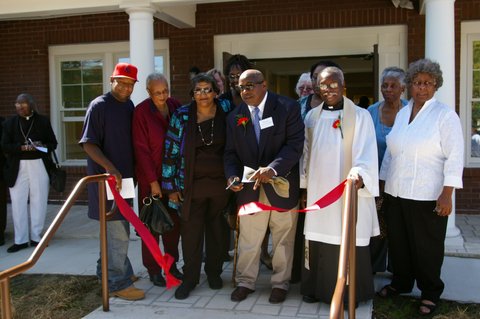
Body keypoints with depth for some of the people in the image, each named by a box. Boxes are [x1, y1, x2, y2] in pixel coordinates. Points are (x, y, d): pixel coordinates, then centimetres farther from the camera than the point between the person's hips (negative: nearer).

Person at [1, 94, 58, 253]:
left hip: (39, 166, 0)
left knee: (39, 202, 5)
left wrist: (41, 146, -15)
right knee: (18, 202, 1)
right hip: (17, 167, 0)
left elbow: (53, 143, 5)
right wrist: (21, 147, -19)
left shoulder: (43, 121, 4)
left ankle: (36, 237, 17)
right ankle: (20, 240, 10)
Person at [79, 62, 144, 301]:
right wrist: (110, 167, -25)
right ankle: (118, 283, 7)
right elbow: (88, 144, -16)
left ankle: (108, 269, 34)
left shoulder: (129, 105, 9)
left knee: (117, 228, 18)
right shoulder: (99, 106, -12)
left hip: (124, 176, 8)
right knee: (118, 231, -4)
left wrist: (129, 171, 10)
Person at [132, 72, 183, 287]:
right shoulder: (141, 112, -11)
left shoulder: (175, 106, 2)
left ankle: (172, 264, 25)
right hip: (151, 177, -4)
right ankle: (153, 269, 17)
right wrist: (153, 181, -12)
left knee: (174, 222, 11)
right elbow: (141, 149, -11)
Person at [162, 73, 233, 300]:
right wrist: (171, 186, -3)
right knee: (190, 232, 3)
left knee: (217, 230, 11)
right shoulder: (182, 116, -3)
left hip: (220, 183, 1)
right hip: (192, 185, -1)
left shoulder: (226, 110, 1)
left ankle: (214, 273, 30)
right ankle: (190, 278, 18)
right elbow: (171, 151, -1)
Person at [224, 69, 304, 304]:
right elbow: (231, 152, 6)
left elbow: (295, 144, -15)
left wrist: (272, 168, -28)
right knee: (248, 239, 11)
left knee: (283, 238, 12)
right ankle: (245, 281, 29)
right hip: (249, 188, 3)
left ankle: (280, 283, 29)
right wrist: (232, 176, -13)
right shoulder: (235, 117, 4)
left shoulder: (287, 107, -8)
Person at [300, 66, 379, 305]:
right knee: (317, 242, 10)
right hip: (318, 191, 4)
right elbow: (306, 154, 13)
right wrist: (303, 187, 11)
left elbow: (366, 152, -13)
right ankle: (317, 288, 26)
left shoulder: (360, 116, -4)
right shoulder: (311, 117, 9)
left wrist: (360, 174, -32)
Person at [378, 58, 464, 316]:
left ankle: (430, 293, 25)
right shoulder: (402, 113, 10)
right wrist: (383, 183, 14)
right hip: (396, 193, 5)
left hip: (427, 196, -5)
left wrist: (447, 194, -17)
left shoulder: (445, 115, -7)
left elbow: (454, 157, -11)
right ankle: (401, 282, 36)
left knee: (426, 246, 6)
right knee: (398, 241, 15)